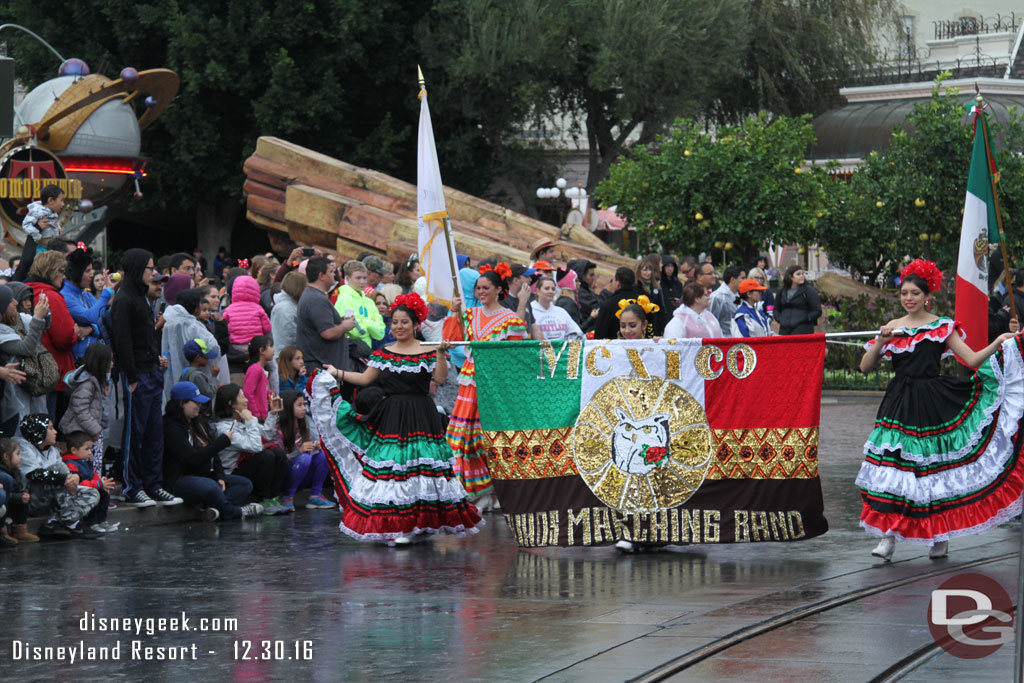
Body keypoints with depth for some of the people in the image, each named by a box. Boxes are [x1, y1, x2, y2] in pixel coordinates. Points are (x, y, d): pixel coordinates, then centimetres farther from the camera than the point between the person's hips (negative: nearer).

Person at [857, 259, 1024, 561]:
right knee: (892, 466, -8)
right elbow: (865, 367, 6)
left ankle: (941, 535, 13)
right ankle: (888, 534, -5)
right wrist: (881, 341, -8)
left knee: (937, 468, 1)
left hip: (934, 402, -2)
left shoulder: (942, 327, 4)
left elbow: (973, 360, -1)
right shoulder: (892, 328, 10)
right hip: (900, 406, 2)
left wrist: (998, 344, -13)